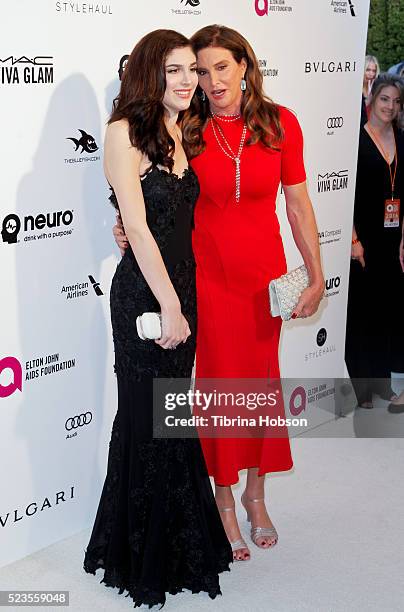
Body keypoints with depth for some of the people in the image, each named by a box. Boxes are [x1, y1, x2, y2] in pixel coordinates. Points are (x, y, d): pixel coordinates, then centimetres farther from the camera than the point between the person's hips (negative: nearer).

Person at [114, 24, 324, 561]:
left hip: (265, 274, 2)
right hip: (208, 275, -1)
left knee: (261, 380, 13)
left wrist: (316, 277, 0)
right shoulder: (188, 130, -6)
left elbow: (298, 204, 1)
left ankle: (256, 494, 34)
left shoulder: (280, 123, -4)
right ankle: (225, 501, 27)